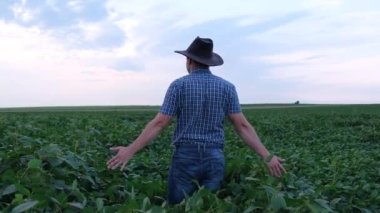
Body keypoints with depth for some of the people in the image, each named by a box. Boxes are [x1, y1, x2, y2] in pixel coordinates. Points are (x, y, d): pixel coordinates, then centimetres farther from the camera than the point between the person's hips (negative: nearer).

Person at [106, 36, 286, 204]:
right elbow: (242, 126, -3)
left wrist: (130, 150, -4)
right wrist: (267, 156, 0)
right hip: (214, 159, 3)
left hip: (185, 157, -3)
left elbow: (159, 123, -9)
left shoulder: (179, 85, -5)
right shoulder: (227, 87, 3)